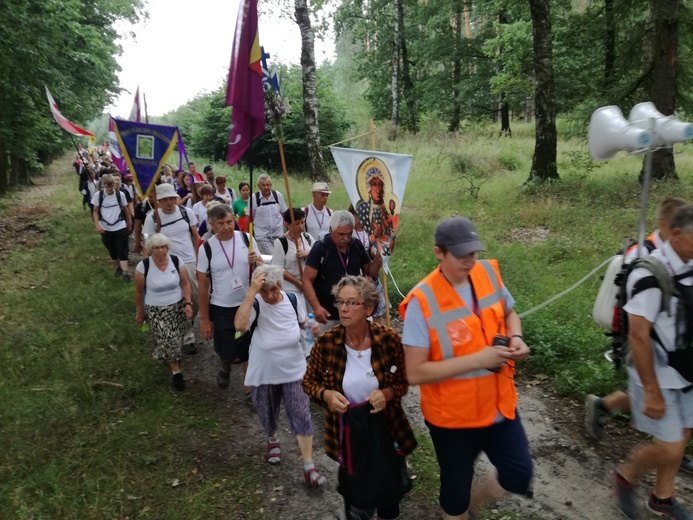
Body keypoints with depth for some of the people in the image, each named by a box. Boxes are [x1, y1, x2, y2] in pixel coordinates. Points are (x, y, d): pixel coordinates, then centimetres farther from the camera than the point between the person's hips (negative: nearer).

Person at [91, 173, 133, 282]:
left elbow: (125, 209, 7)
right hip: (105, 228, 2)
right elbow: (95, 211, -1)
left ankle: (125, 273, -7)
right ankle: (118, 267, 34)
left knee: (122, 251, -5)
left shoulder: (120, 194, -5)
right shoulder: (98, 195, -5)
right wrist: (97, 225, -12)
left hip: (120, 227, -1)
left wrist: (129, 223, 15)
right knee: (112, 251, 14)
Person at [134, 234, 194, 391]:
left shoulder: (176, 262, -9)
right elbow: (138, 292, -3)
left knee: (175, 340, 10)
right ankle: (176, 371, 9)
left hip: (178, 307, 2)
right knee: (167, 341, -9)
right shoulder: (143, 266, -14)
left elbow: (185, 284, 0)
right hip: (155, 311, -2)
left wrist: (188, 303, -11)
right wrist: (140, 313, 5)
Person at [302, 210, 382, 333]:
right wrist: (317, 307, -23)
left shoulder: (357, 246, 2)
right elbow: (307, 280, -12)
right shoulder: (320, 249, -11)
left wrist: (377, 261, -10)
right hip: (328, 315, -4)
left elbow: (370, 272, 11)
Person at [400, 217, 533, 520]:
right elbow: (415, 373, -24)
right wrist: (477, 360, -28)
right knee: (456, 487, 16)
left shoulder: (489, 274, -8)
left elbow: (509, 313, 13)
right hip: (452, 416, -4)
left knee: (519, 476, 13)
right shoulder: (423, 301, -24)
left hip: (499, 405, 5)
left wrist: (515, 338, -10)